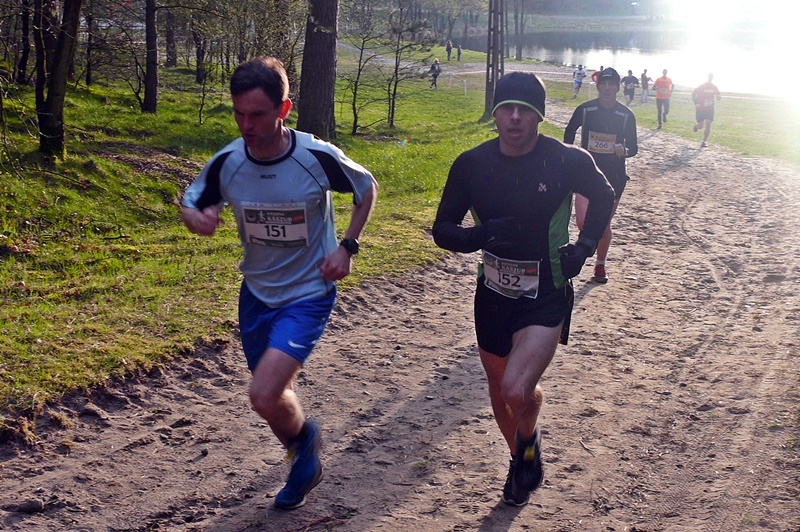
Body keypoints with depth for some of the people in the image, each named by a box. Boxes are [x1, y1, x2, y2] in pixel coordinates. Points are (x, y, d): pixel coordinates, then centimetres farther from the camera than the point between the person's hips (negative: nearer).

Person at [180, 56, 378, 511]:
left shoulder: (318, 157, -20)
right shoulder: (227, 162, -12)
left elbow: (367, 189, -1)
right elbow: (191, 205, 4)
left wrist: (347, 247, -11)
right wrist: (197, 218, -21)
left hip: (309, 295, -4)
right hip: (256, 294, 4)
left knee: (265, 396, -19)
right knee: (275, 394, 16)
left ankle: (303, 436, 16)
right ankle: (306, 462, 46)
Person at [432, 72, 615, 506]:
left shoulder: (568, 161, -12)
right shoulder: (472, 165, -8)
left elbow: (603, 198, 9)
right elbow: (442, 230, -2)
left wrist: (584, 246, -4)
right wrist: (479, 236, -23)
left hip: (546, 296, -3)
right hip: (493, 295, 4)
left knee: (518, 390, -22)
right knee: (499, 391, 17)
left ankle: (530, 440, 14)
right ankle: (520, 458, 47)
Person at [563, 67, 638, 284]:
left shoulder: (626, 115, -4)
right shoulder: (585, 109, -5)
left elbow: (634, 147, 2)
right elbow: (570, 132, 13)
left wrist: (624, 150, -21)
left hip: (614, 175, 0)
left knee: (604, 224, 5)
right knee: (583, 221, -12)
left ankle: (600, 265, 25)